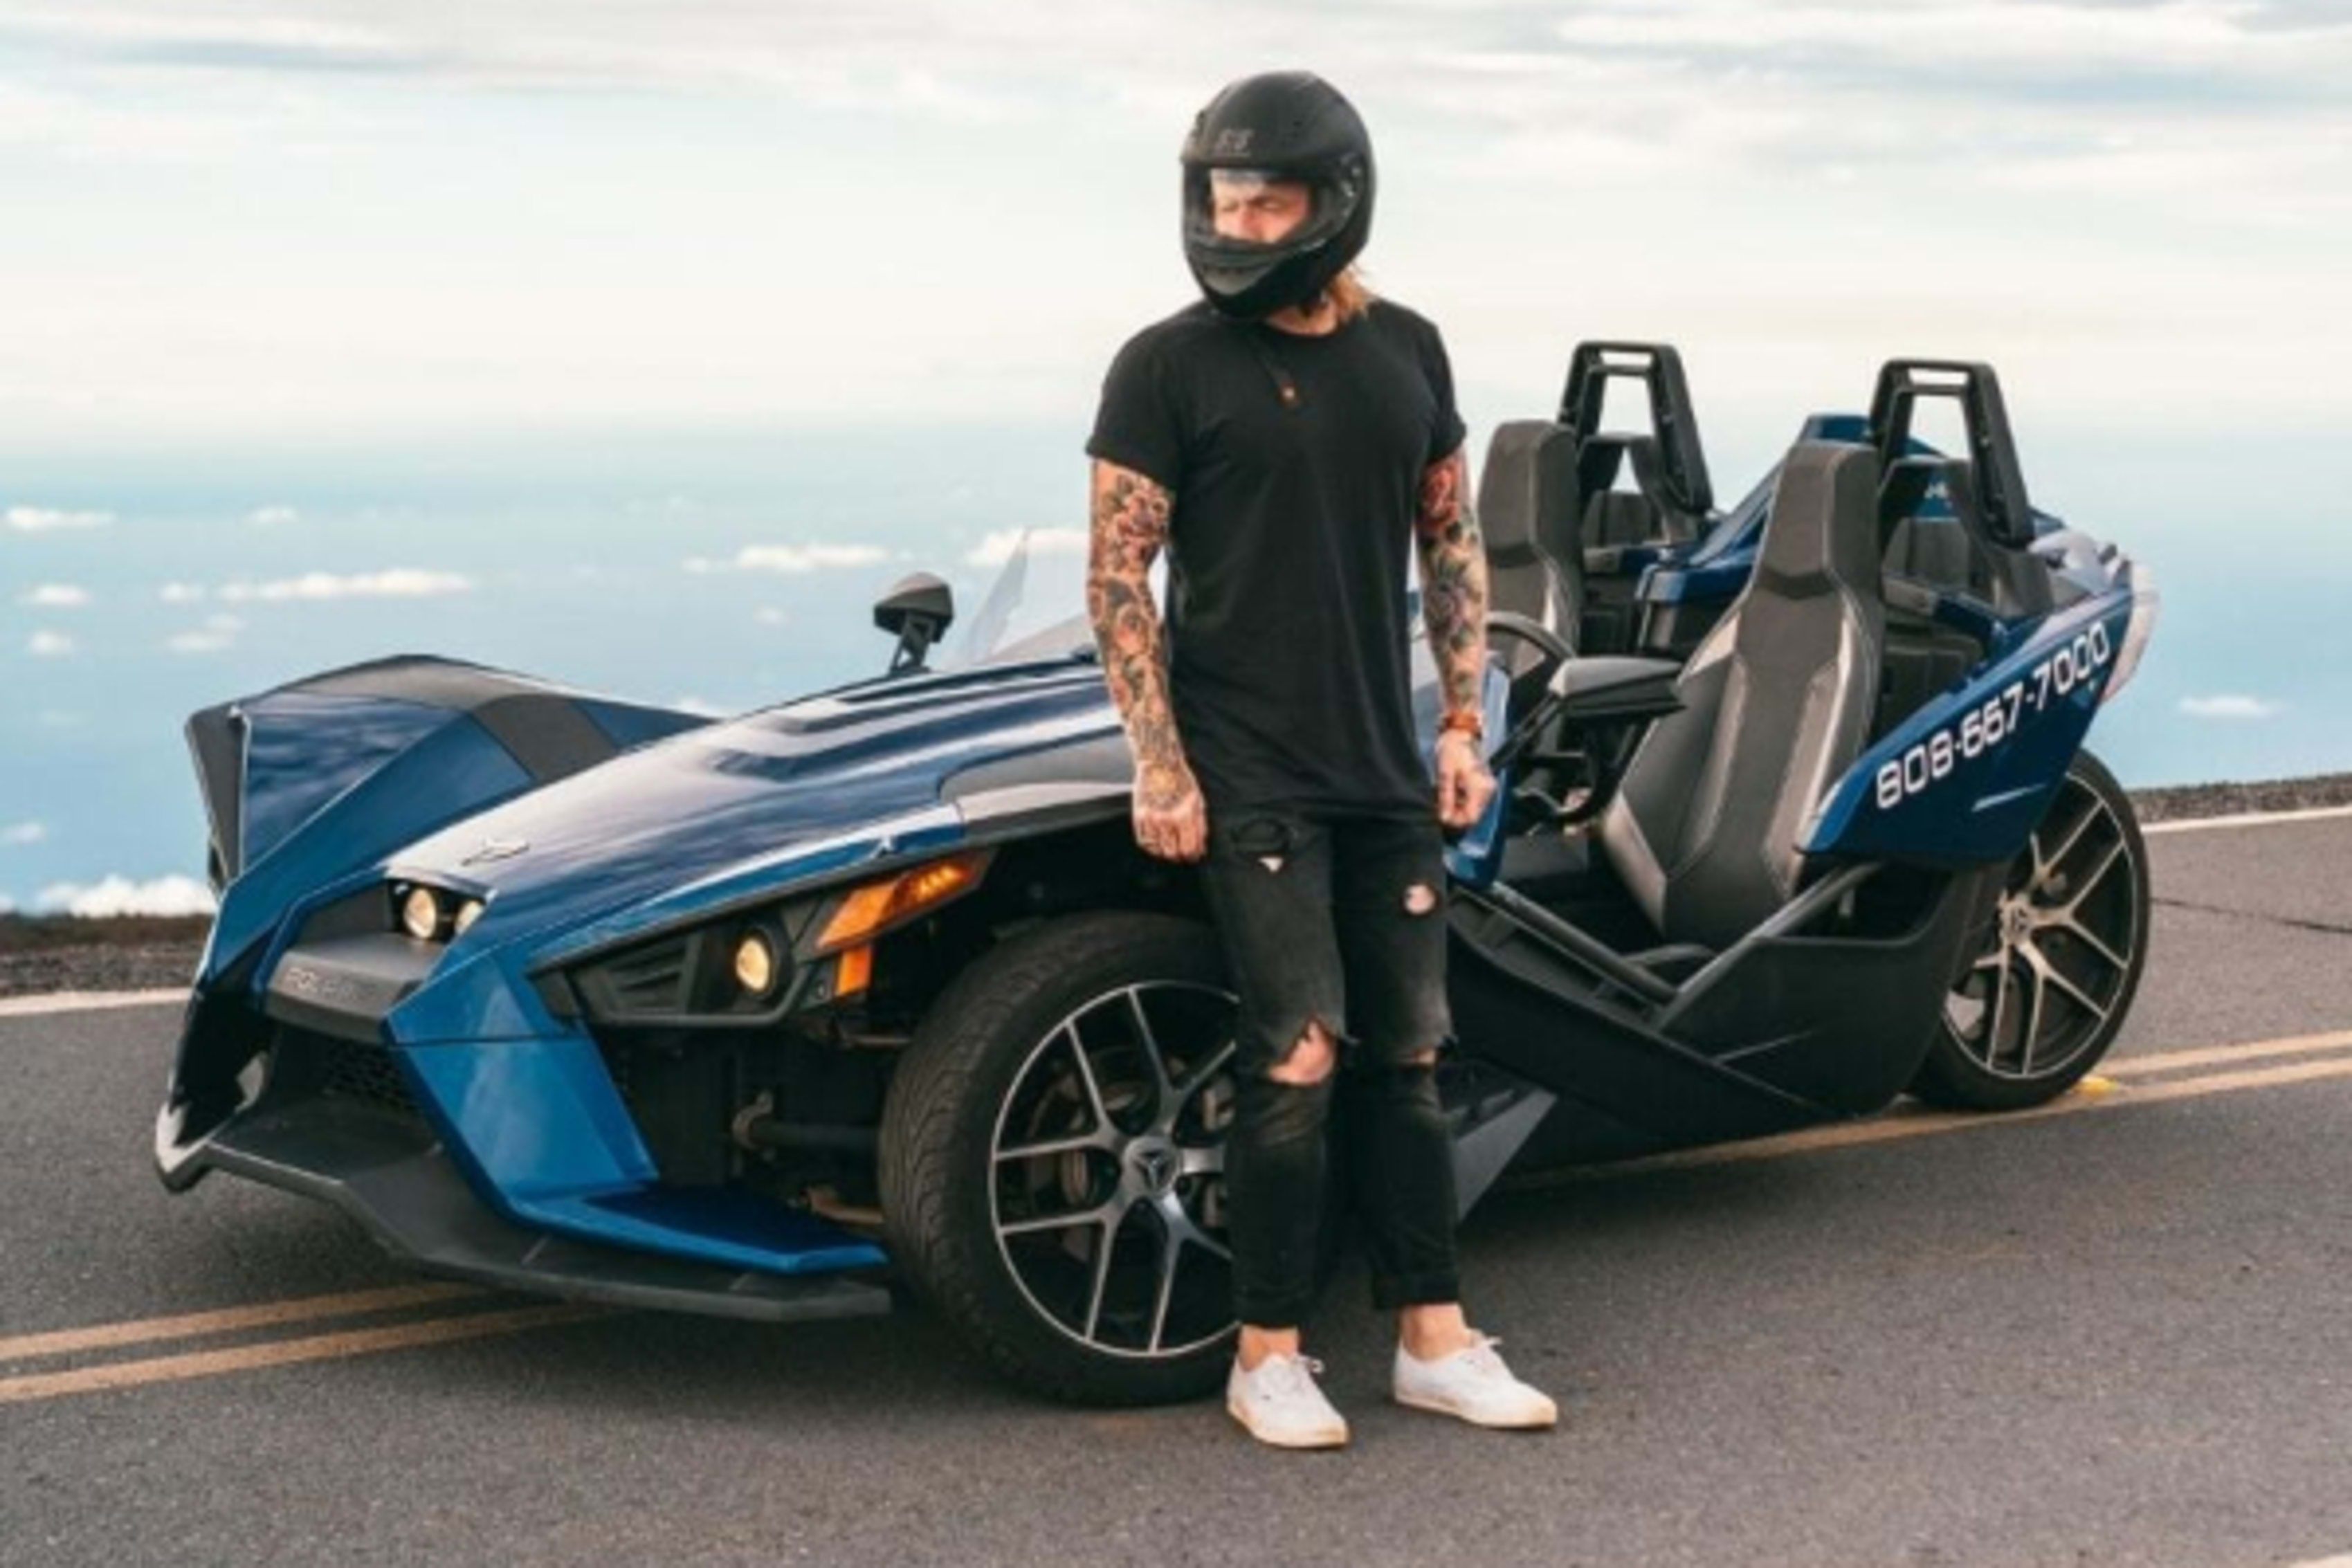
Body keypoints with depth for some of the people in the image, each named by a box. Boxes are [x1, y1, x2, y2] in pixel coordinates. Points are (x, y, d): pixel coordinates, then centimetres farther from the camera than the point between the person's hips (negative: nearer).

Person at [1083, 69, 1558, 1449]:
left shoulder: (1408, 352, 8)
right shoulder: (1169, 365, -6)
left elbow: (1453, 544, 14)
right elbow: (1117, 575, -7)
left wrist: (1463, 727, 7)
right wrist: (1159, 766, -13)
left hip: (1388, 770, 5)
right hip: (1246, 776, -5)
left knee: (1408, 1055, 9)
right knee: (1299, 1055, -9)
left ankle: (1435, 1339, 17)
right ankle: (1269, 1356, 3)